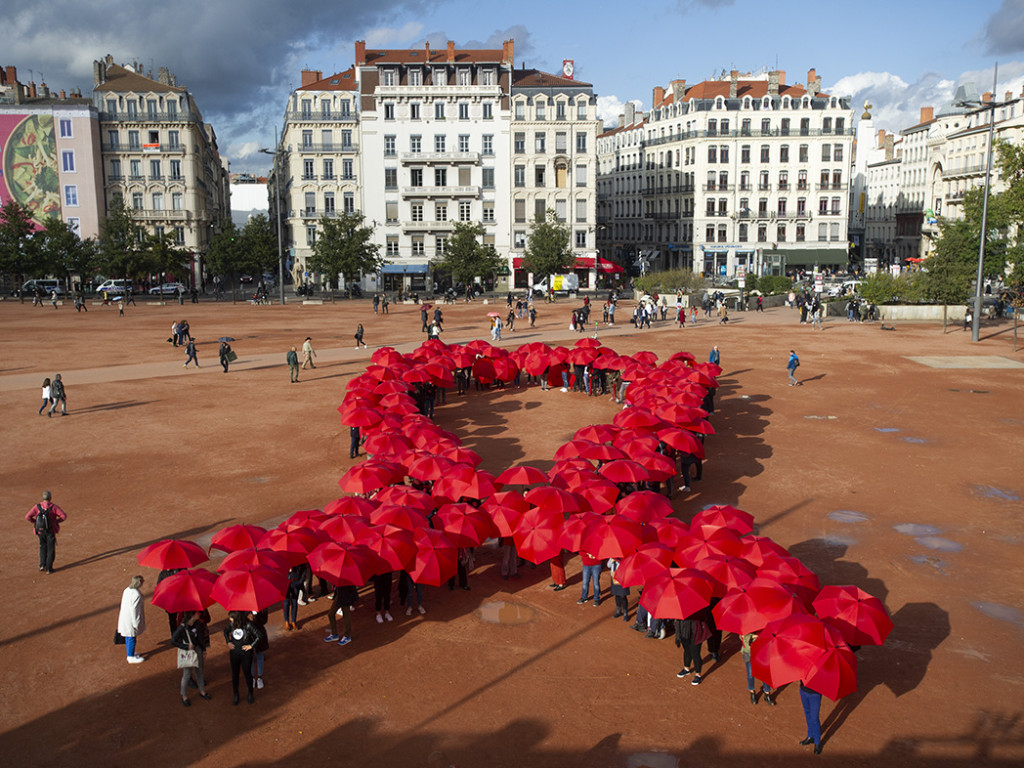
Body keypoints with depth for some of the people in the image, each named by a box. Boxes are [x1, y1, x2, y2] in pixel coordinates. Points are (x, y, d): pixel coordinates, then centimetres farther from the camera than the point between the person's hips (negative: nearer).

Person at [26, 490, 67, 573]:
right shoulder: (54, 507, -9)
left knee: (43, 547, 25)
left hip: (40, 531, 3)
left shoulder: (37, 507, -3)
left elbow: (27, 517, -10)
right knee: (50, 550, 10)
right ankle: (49, 568, 10)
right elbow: (64, 516, -16)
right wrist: (56, 521, 1)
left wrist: (35, 522, 5)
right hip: (50, 531, -2)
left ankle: (42, 565, 14)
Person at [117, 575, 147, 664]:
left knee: (128, 637, 23)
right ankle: (131, 657, 18)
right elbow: (134, 610, -25)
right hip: (131, 619, -9)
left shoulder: (127, 590, 0)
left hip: (125, 617, 9)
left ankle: (130, 653, 39)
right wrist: (136, 623, -16)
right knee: (131, 638, 5)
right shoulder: (136, 595, -28)